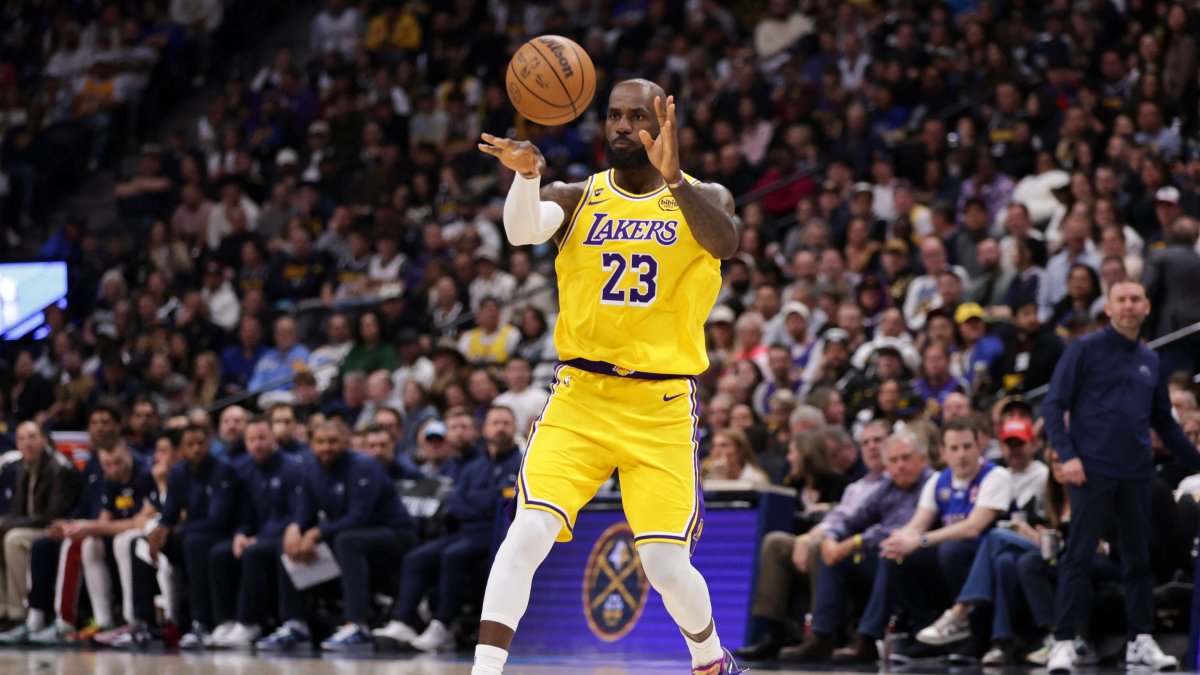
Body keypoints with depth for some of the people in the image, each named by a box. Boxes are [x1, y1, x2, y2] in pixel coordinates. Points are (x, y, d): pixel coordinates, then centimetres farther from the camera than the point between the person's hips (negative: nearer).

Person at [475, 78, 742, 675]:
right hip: (579, 398, 1)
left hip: (662, 407, -1)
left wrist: (673, 177, -38)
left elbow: (724, 241, -22)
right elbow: (522, 229, -19)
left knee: (667, 566, -3)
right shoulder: (577, 199, 5)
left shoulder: (700, 198, 3)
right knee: (528, 531, -18)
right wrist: (527, 174, -41)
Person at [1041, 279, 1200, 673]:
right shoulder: (1085, 350, -1)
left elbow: (1164, 422, 23)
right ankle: (1063, 643, -5)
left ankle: (1141, 641, 14)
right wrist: (1067, 455, -16)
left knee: (1138, 559, 8)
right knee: (1078, 557, -6)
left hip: (1137, 474, 5)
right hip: (1092, 471, -5)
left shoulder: (1150, 361, 15)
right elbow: (1053, 405, -5)